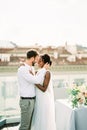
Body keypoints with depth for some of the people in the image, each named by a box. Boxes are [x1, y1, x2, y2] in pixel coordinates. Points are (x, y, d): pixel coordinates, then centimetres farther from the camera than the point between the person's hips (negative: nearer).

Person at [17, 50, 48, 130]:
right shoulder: (22, 69, -22)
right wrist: (44, 69, -17)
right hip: (26, 101, -9)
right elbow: (37, 81, -26)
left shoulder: (32, 68, 8)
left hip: (32, 100, 9)